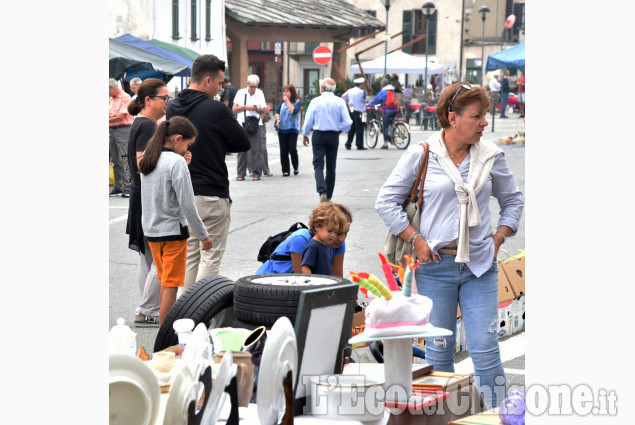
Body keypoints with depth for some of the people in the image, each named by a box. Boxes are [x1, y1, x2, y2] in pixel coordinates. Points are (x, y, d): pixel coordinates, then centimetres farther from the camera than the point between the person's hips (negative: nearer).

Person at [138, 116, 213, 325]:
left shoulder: (148, 161, 7)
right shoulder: (176, 162, -16)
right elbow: (187, 204, -18)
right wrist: (203, 235, -10)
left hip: (151, 230, 7)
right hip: (173, 230, -7)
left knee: (165, 283, 18)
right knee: (170, 286, -3)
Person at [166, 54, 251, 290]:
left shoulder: (172, 108, 5)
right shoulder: (215, 109, -16)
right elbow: (243, 143, -8)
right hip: (211, 195, -7)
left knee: (190, 255, 15)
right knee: (211, 257, 0)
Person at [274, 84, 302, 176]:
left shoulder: (297, 102, -3)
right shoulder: (282, 102, 10)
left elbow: (294, 111, -19)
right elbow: (277, 112, 10)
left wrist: (287, 101, -12)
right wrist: (278, 119, -10)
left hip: (292, 129, -4)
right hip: (282, 128, 4)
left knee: (292, 149, -11)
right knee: (283, 150, 2)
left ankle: (296, 167, 13)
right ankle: (285, 170, 9)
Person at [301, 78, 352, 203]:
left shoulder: (316, 101, -5)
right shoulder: (340, 102, -2)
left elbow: (308, 121, -2)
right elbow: (347, 122, -6)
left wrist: (305, 135, 13)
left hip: (319, 135, -2)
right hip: (334, 136, 2)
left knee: (318, 165, -2)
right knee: (331, 167, 12)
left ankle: (322, 192, -23)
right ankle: (329, 196, 17)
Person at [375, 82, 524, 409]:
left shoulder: (490, 156, 4)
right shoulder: (421, 155, -4)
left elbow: (513, 199, 18)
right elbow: (386, 201, 1)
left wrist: (499, 238, 5)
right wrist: (415, 239, -6)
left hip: (480, 266, 1)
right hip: (436, 265, -1)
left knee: (485, 350, -4)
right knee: (439, 350, 7)